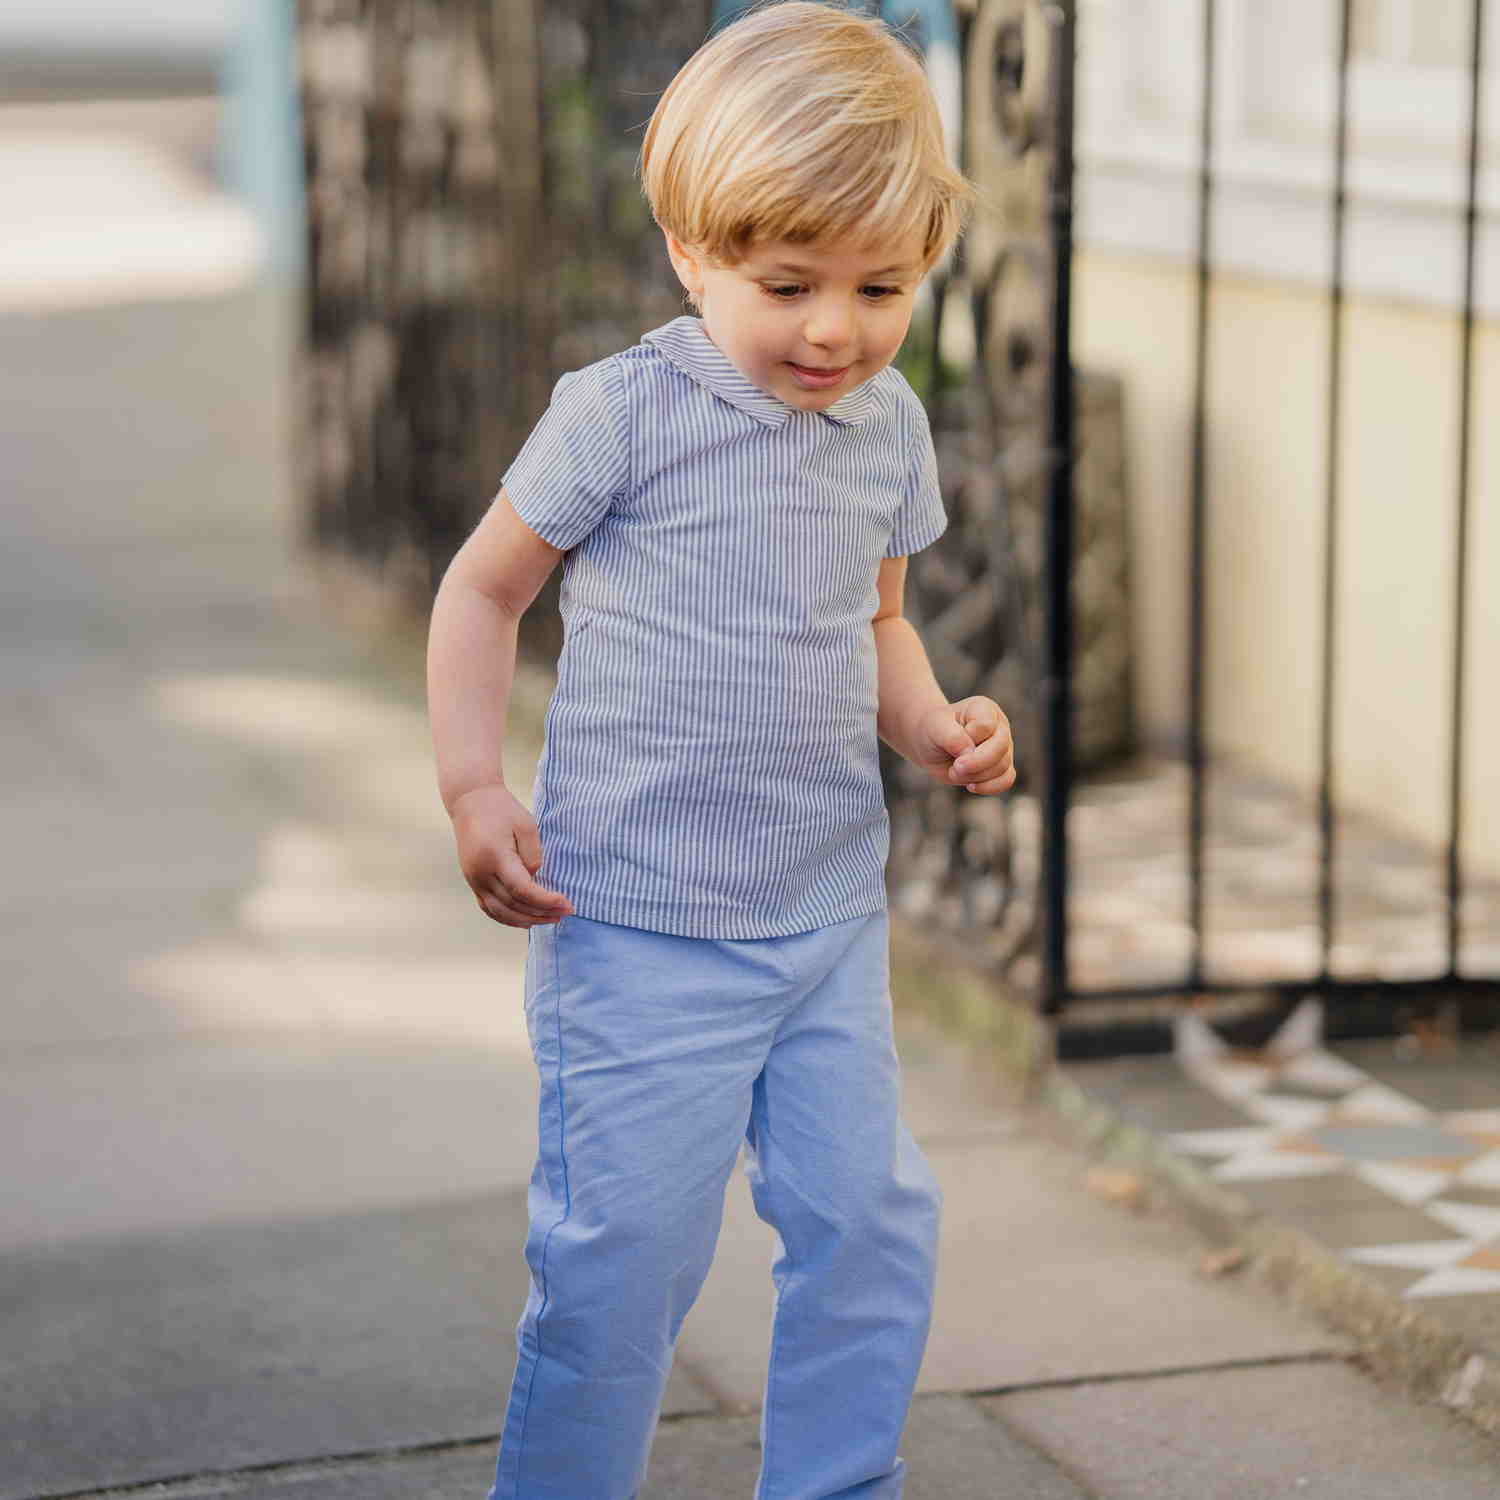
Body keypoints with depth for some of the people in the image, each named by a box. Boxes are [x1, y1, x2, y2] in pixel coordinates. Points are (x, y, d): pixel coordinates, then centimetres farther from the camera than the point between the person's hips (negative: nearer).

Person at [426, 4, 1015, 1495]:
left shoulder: (889, 426, 6)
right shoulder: (623, 414, -11)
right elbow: (483, 591, -1)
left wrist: (932, 722, 1)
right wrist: (474, 789, -12)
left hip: (828, 911, 5)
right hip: (637, 923, -5)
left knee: (869, 1218, 6)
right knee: (625, 1249, -3)